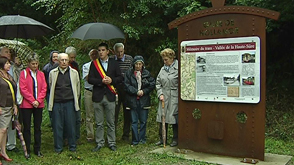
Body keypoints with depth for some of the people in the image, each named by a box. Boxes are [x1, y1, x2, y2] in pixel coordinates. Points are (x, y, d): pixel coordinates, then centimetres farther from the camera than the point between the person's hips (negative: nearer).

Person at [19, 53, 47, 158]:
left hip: (39, 105, 3)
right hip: (26, 104, -3)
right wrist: (32, 101, -13)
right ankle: (27, 150, 11)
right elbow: (23, 89, -8)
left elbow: (44, 88, 5)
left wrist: (38, 100, -8)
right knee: (27, 128, 3)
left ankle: (37, 149, 18)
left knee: (38, 127, 9)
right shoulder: (24, 73, -1)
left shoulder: (41, 74, 10)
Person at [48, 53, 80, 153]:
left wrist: (75, 100, 14)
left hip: (70, 102, 0)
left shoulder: (74, 73, 7)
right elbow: (51, 87, 17)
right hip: (57, 103, 1)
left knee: (71, 125, 2)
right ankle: (58, 147, 16)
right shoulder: (52, 73, 7)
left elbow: (77, 88, 12)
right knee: (57, 126, 4)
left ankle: (72, 146, 16)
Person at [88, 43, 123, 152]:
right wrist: (101, 81, -14)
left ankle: (111, 143, 17)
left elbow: (120, 78, 6)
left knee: (111, 122, 6)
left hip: (110, 96, 0)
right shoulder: (94, 63, 6)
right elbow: (90, 79, -1)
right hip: (98, 96, 0)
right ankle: (99, 143, 18)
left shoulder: (114, 63, 8)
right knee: (99, 123, 6)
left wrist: (111, 80, -12)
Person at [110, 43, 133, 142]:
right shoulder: (111, 59, 3)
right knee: (114, 113, 2)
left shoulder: (129, 59, 4)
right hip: (115, 90, -1)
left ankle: (126, 135, 19)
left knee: (127, 113, 7)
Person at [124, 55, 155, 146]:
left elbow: (152, 84, 3)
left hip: (144, 100, 1)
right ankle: (135, 140, 13)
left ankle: (142, 139, 20)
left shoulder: (147, 73, 3)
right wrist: (136, 92, -13)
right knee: (134, 121, 4)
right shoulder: (129, 73, 0)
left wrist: (143, 91, -8)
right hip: (133, 100, -1)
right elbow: (127, 85, -5)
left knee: (143, 121, 7)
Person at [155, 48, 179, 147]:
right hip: (164, 98, 6)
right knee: (162, 118, 9)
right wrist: (160, 94, 4)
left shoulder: (178, 68, -8)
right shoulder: (162, 69, 13)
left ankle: (175, 139, 16)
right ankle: (162, 139, 21)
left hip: (174, 98, -6)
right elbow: (158, 83, 17)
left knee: (174, 119, 1)